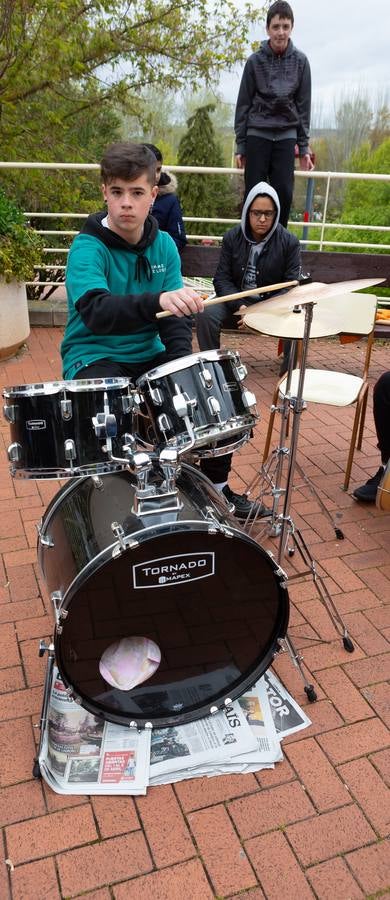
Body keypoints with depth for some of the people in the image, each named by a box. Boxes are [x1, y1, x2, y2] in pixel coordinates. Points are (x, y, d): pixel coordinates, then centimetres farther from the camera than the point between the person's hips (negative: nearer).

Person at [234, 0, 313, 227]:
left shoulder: (300, 61, 3)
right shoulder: (255, 61, 0)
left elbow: (303, 106, 5)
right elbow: (243, 104, 3)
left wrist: (304, 146, 1)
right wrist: (240, 145, -1)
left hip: (287, 135, 1)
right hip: (257, 133, -1)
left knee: (284, 192, -6)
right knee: (254, 191, -3)